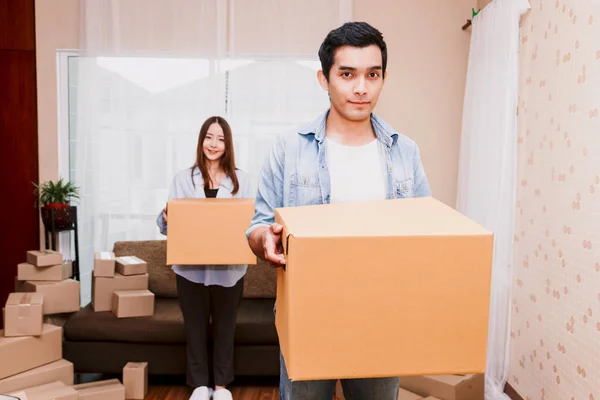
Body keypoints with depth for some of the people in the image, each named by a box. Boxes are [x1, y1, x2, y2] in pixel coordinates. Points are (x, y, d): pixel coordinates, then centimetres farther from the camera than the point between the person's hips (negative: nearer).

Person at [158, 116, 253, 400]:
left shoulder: (241, 180, 5)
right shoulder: (183, 178, 5)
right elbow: (169, 222, 2)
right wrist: (166, 218, -21)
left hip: (229, 269, 0)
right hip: (191, 268, 0)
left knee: (224, 326, 11)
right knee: (194, 326, 9)